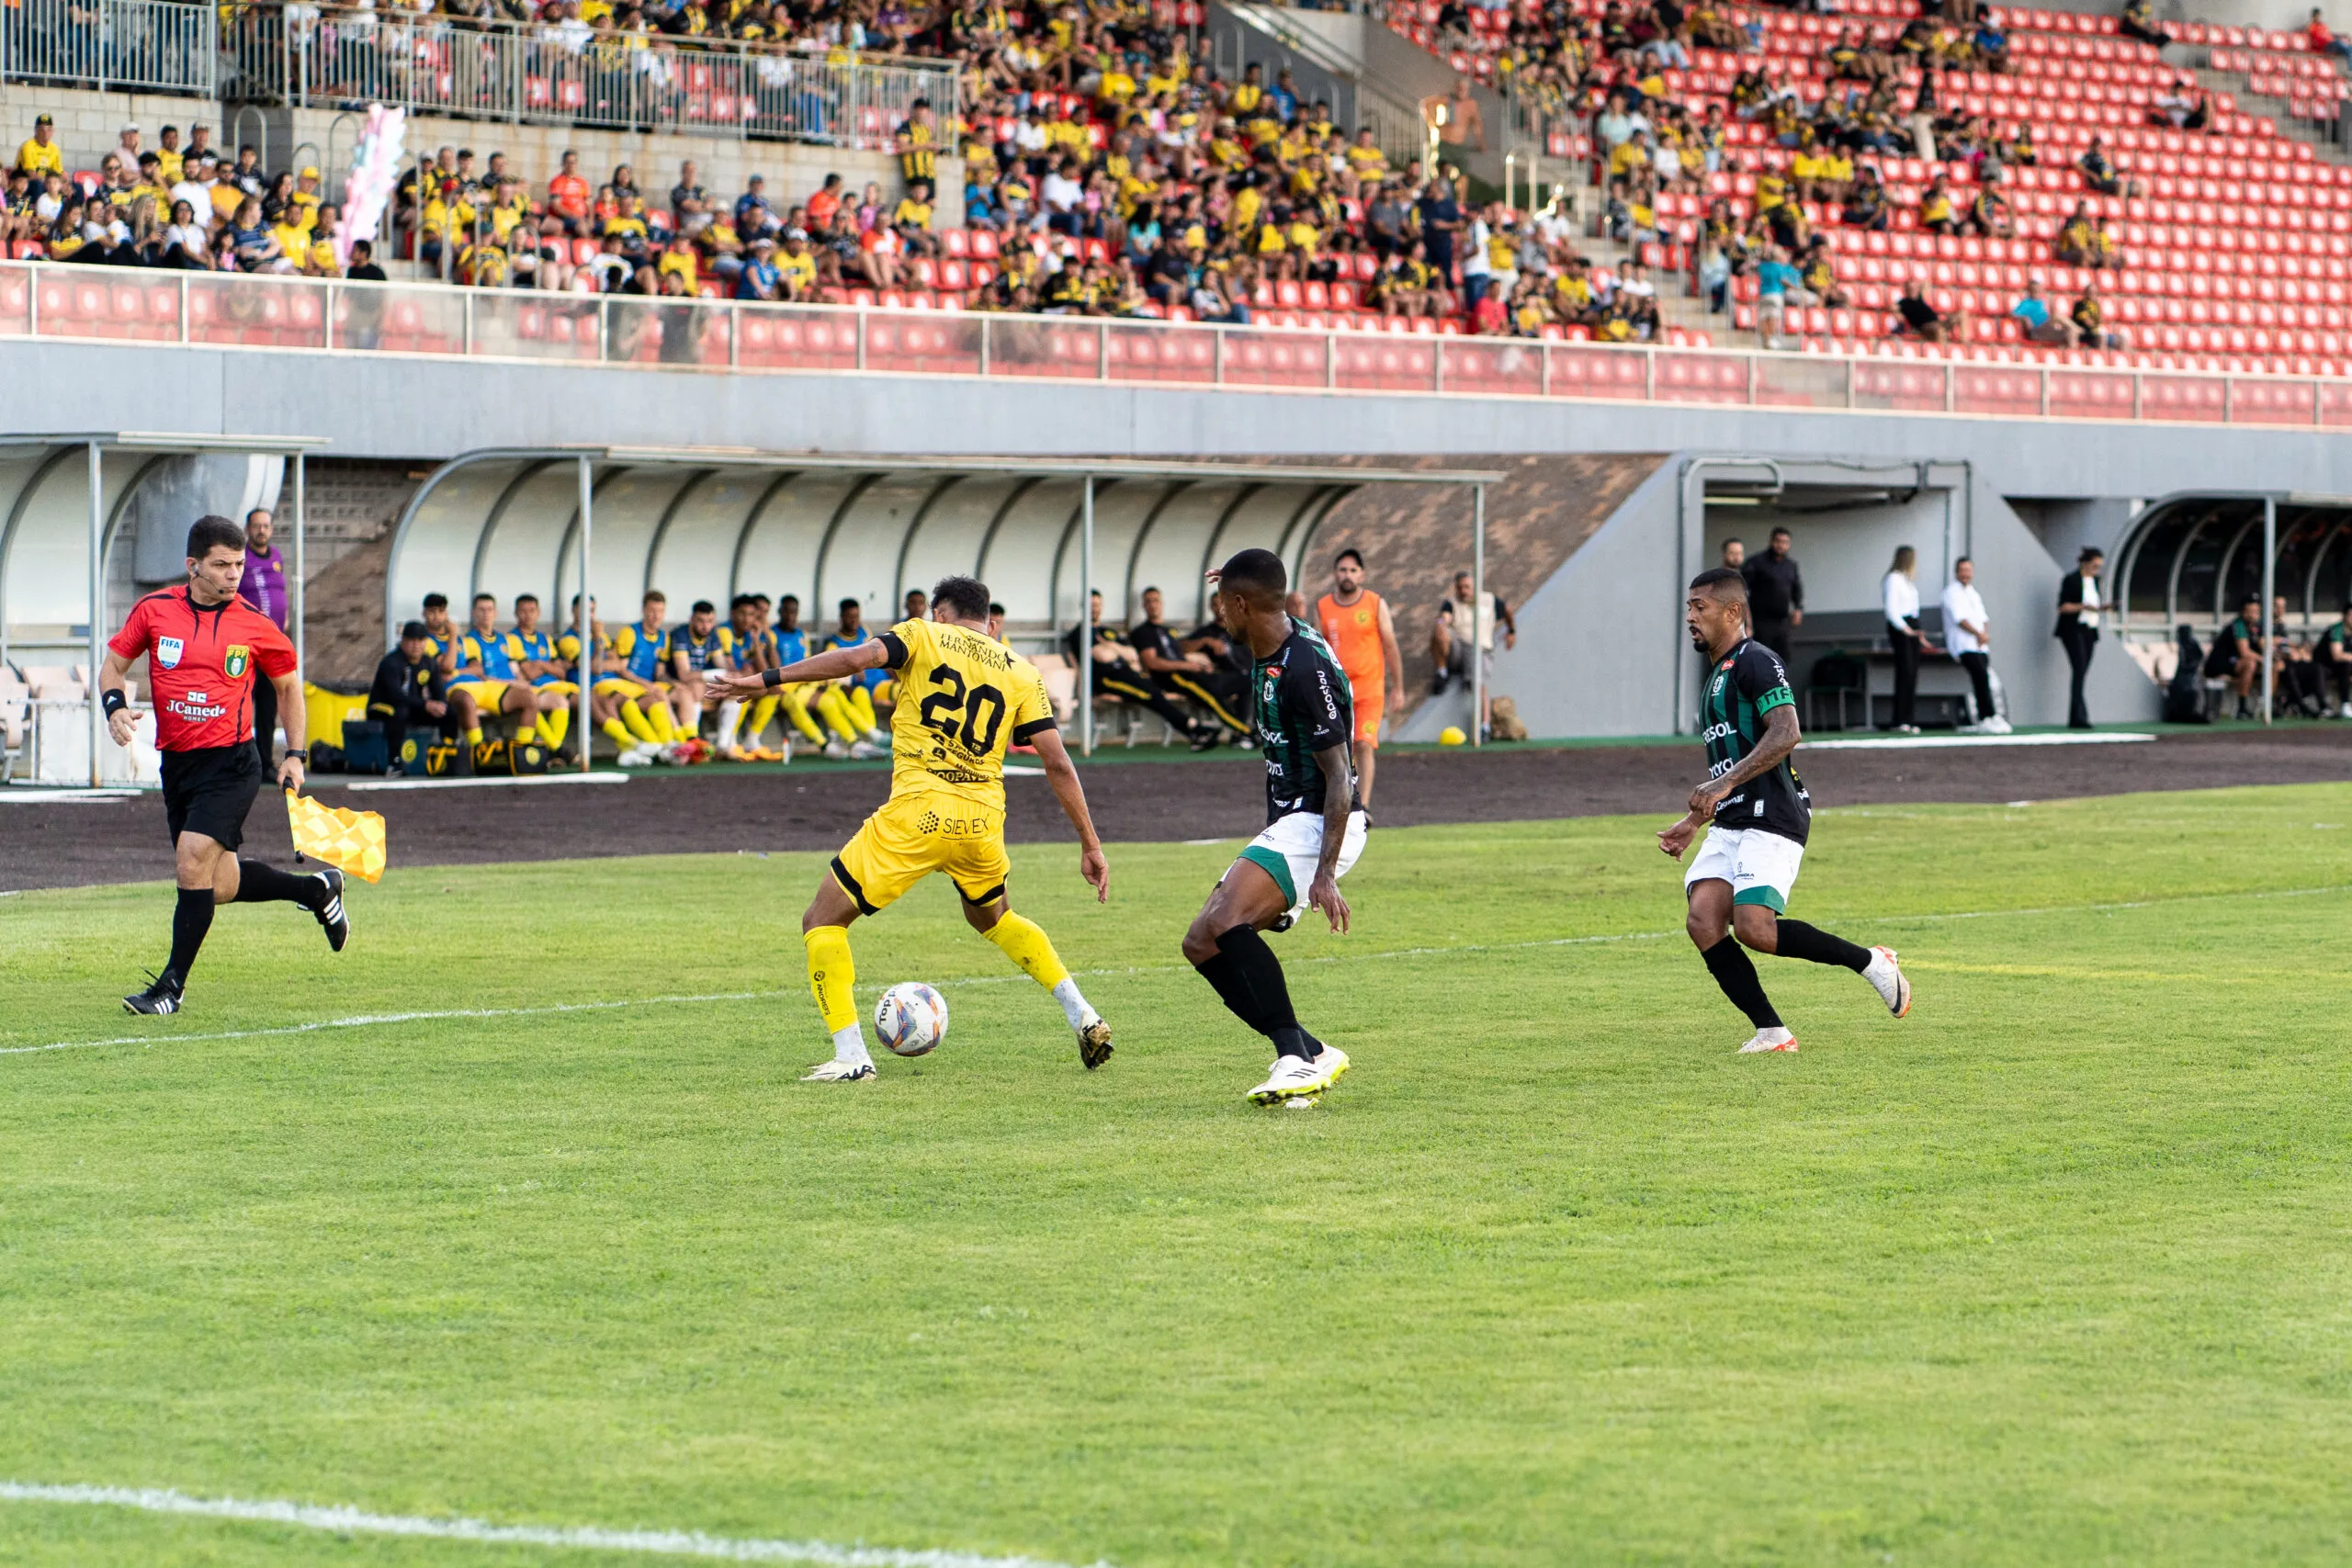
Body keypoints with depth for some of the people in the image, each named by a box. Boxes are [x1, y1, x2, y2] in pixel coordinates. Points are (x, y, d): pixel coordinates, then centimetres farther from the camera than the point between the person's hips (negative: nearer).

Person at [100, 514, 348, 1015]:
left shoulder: (254, 625, -3)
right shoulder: (154, 610, 0)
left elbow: (288, 684, 12)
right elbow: (114, 664, 11)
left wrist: (295, 754, 8)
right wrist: (115, 706, -10)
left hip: (231, 763, -4)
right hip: (176, 763, 4)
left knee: (193, 861, -19)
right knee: (220, 887, 10)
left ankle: (173, 984, -7)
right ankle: (317, 890, 35)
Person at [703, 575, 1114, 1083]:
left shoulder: (923, 636, 7)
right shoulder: (1022, 673, 15)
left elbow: (858, 658, -12)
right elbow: (1058, 764, 8)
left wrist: (767, 679, -14)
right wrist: (1091, 845, 12)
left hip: (917, 812, -5)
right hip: (982, 821, 5)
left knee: (823, 922, 7)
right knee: (993, 918, 34)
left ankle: (851, 1056, -5)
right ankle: (1083, 1017, 24)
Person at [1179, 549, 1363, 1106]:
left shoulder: (1307, 668, -21)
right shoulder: (1269, 654, 9)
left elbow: (1339, 778, -21)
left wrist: (1325, 874, -27)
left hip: (1317, 825, -11)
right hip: (1287, 825, 11)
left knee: (1226, 922, -29)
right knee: (1202, 943, 4)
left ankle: (1296, 1058, -29)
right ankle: (1311, 1055, 1)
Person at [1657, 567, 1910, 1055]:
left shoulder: (1755, 662, -7)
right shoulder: (1717, 676, 24)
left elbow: (1785, 734, -21)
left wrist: (1725, 783, -25)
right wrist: (1693, 822, 27)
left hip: (1771, 820, -9)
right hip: (1729, 824, 9)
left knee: (1753, 927, -23)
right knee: (1703, 920, -11)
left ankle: (1869, 961, -4)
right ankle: (1771, 1032, -8)